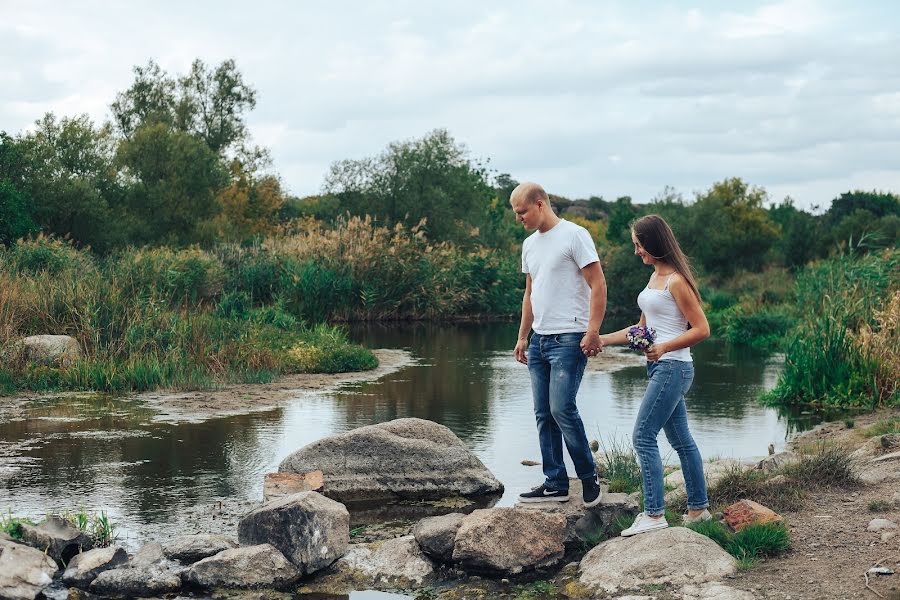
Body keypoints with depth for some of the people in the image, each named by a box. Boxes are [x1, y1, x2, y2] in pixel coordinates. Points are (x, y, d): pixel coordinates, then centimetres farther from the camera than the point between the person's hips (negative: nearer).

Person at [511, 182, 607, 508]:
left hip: (568, 338, -8)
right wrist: (522, 337, 20)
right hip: (539, 340, 8)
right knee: (544, 414, 7)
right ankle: (555, 484, 13)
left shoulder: (574, 235, -8)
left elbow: (598, 285, -12)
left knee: (561, 408, -12)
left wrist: (593, 331, -18)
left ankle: (589, 478, 3)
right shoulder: (530, 245, 16)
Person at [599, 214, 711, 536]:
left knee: (643, 437, -11)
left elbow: (702, 329, -14)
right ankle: (699, 508, 21)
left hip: (672, 366, -9)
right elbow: (643, 328, 21)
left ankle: (654, 514, -9)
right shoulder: (655, 277, 15)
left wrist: (663, 347, -22)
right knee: (681, 440, 13)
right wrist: (604, 339, 15)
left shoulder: (676, 281, -13)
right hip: (661, 367, 9)